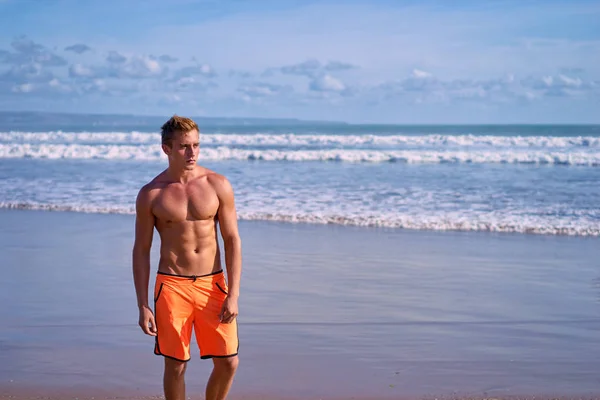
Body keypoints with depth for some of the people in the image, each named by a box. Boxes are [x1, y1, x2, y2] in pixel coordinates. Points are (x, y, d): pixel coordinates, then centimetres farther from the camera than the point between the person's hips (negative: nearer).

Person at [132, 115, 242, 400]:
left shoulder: (218, 185, -1)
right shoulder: (151, 194, -3)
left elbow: (232, 240, 0)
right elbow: (141, 251, 1)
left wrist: (233, 294, -7)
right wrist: (143, 305, -3)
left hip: (212, 283, 1)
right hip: (172, 284, -1)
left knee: (228, 362, 1)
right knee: (175, 366, 4)